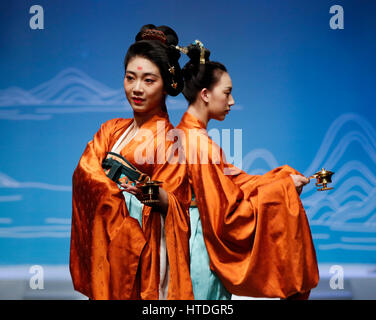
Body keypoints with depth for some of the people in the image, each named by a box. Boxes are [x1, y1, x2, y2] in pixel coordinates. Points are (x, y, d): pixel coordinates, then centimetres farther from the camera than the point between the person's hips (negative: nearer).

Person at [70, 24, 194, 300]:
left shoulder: (171, 140, -4)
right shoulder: (111, 130, 13)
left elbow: (174, 205, -10)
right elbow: (84, 171, -3)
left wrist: (157, 196, -33)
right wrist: (120, 190, -22)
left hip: (146, 249, -5)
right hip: (105, 246, 5)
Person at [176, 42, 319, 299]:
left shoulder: (184, 133, 7)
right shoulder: (200, 144, -22)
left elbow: (233, 181, 9)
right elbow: (227, 215, -20)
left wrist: (286, 178, 5)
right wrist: (282, 187, -13)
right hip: (203, 247, -9)